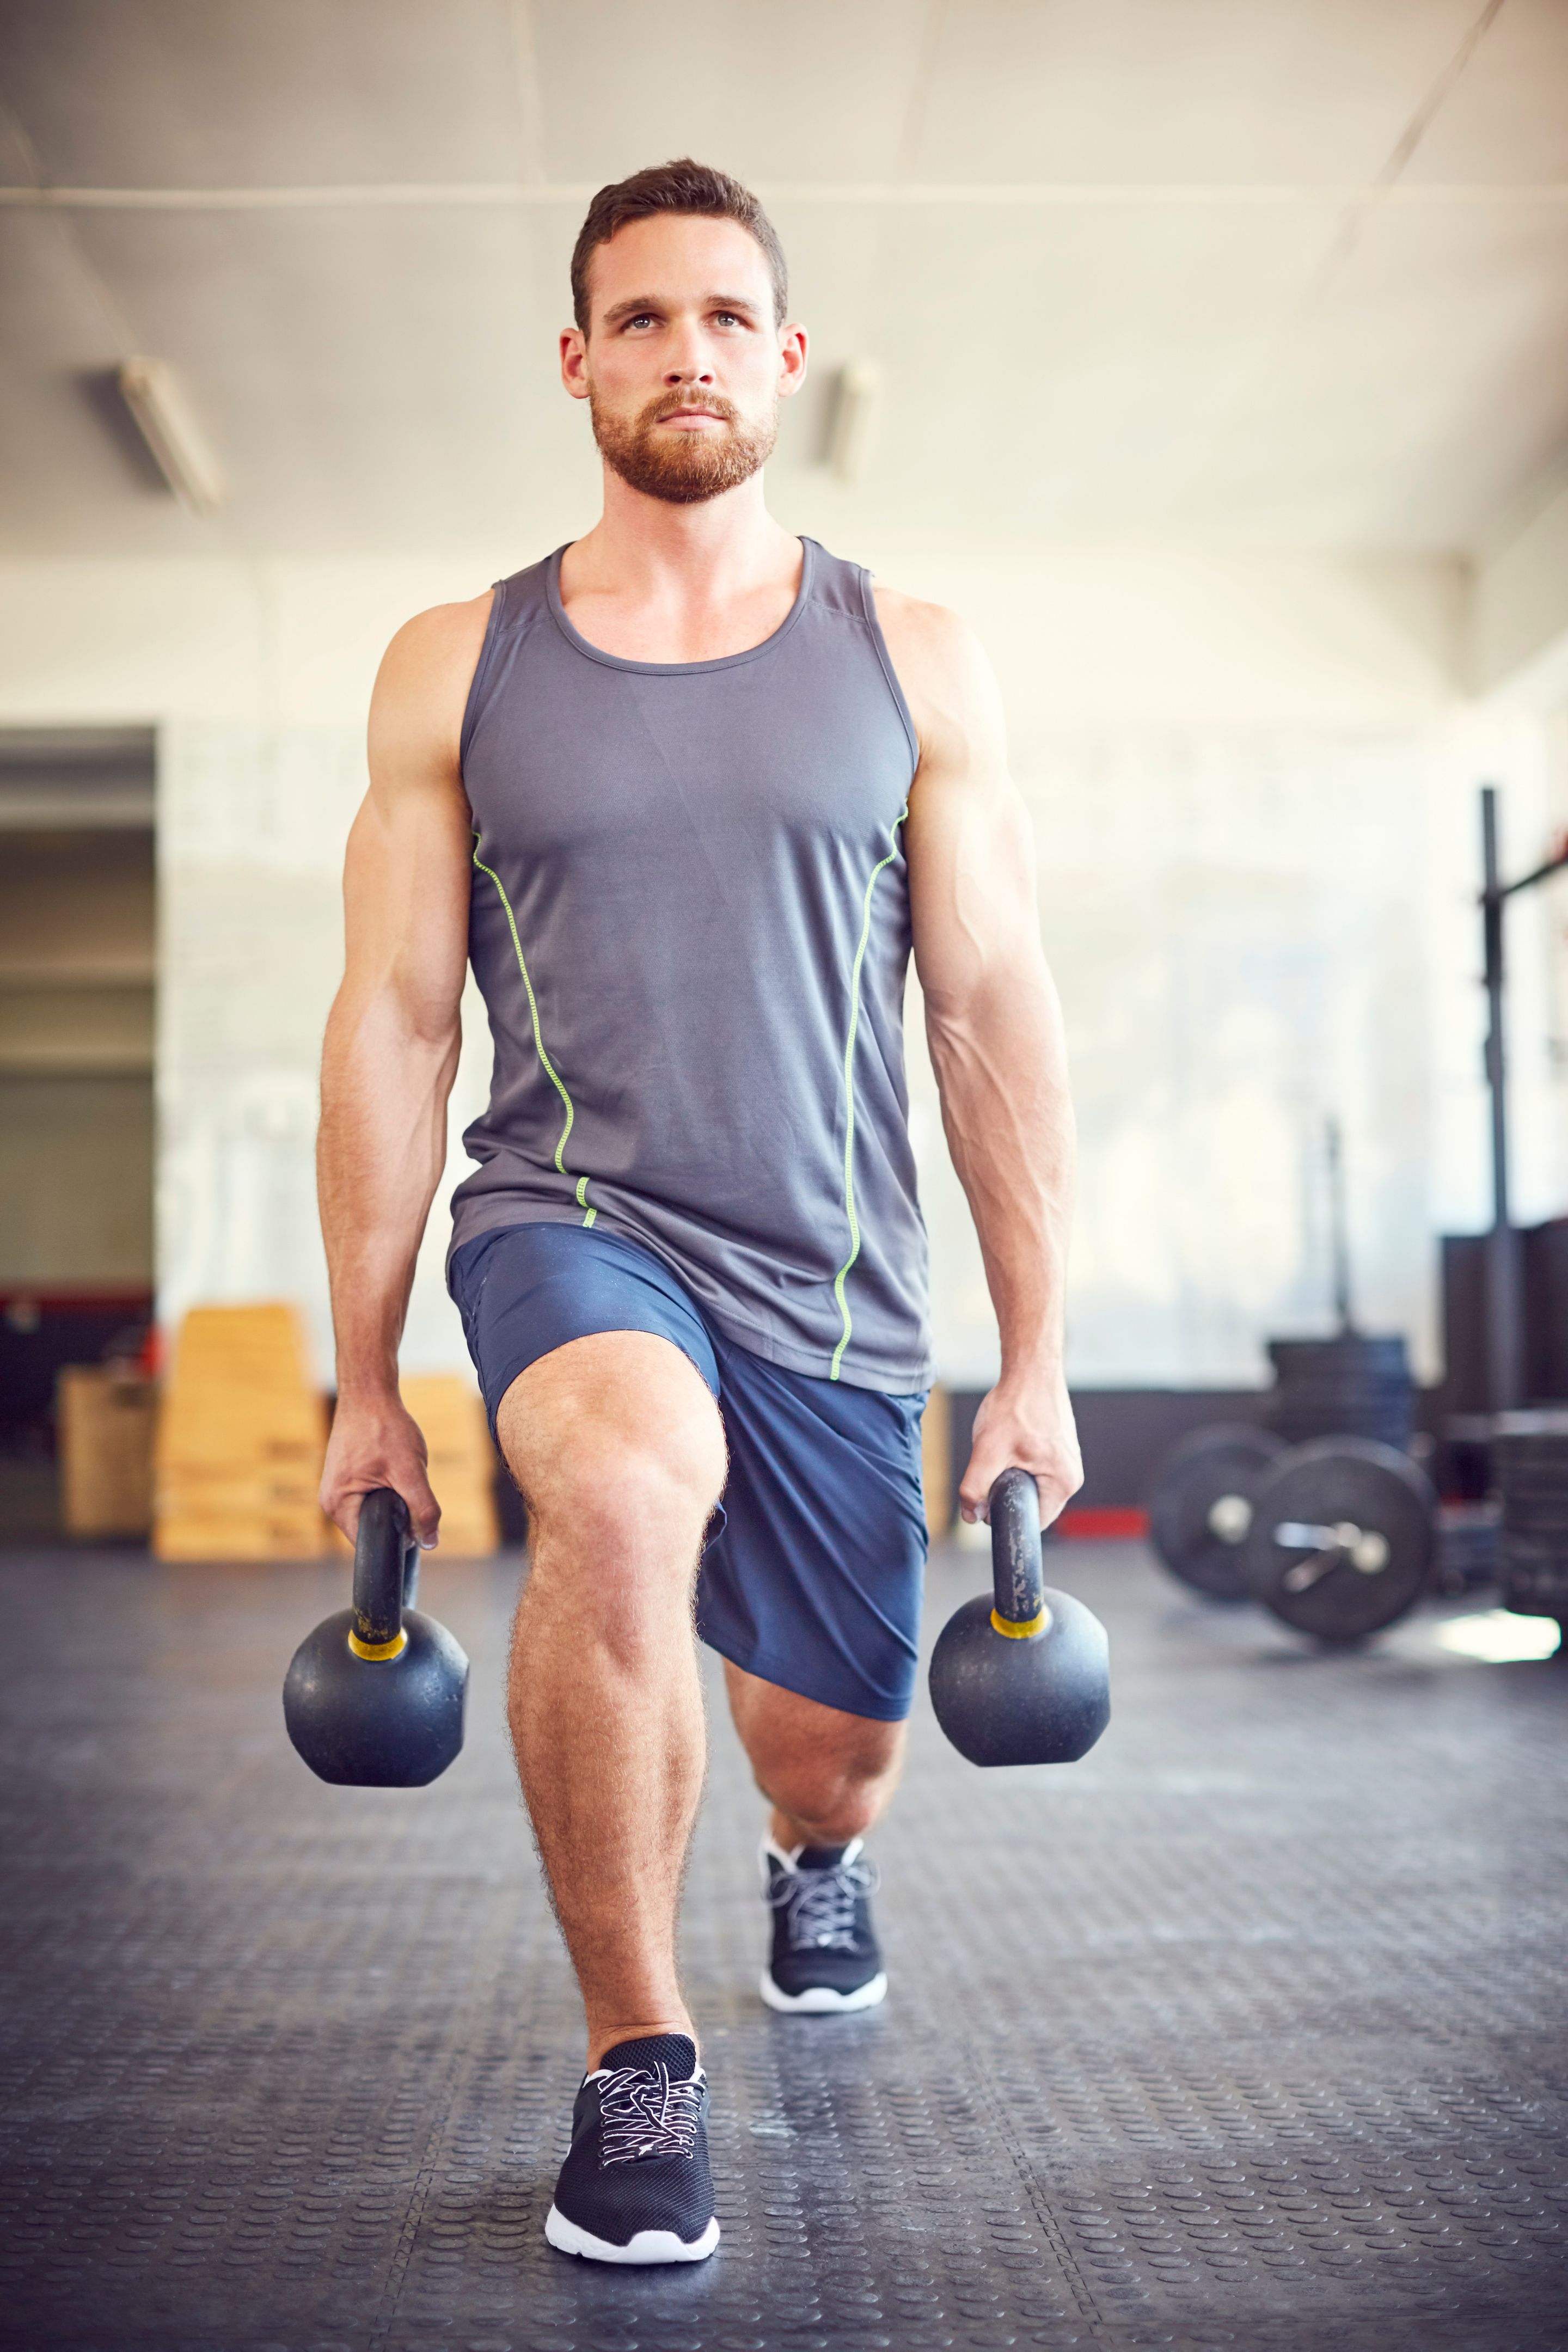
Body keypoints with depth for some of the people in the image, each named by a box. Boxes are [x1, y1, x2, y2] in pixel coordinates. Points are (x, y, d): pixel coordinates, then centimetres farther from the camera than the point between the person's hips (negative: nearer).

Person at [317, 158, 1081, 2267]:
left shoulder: (913, 665, 4)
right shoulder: (456, 670, 3)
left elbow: (995, 1018, 3)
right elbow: (394, 1026, 3)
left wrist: (1038, 1358, -1)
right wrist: (365, 1380, 1)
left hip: (834, 1282, 2)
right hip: (572, 1220, -2)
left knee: (839, 1748, 10)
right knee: (621, 1491, -36)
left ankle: (813, 1859, 53)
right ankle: (638, 2067, -15)